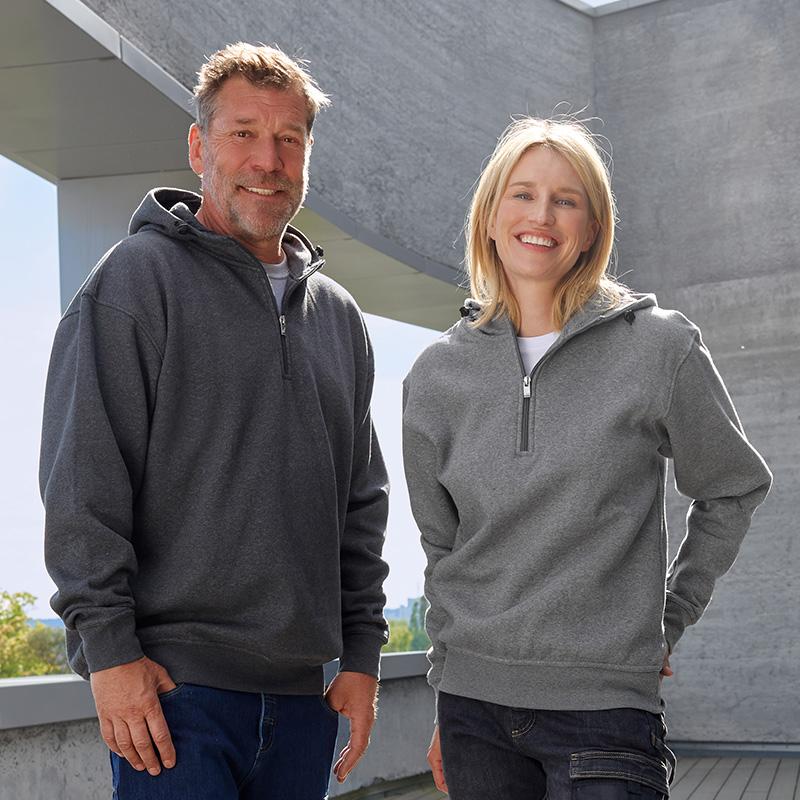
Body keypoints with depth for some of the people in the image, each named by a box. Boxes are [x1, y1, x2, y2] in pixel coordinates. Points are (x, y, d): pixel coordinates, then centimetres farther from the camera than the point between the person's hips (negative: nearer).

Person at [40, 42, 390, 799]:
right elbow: (82, 482, -9)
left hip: (301, 693, 6)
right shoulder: (139, 276, -2)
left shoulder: (338, 316, 16)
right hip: (176, 684, -6)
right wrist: (108, 644, -14)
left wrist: (361, 653, 11)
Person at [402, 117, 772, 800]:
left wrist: (668, 620, 7)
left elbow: (735, 488, 9)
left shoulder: (661, 348, -3)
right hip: (472, 706, 3)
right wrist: (447, 707, 14)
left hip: (605, 701, -3)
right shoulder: (438, 374, 6)